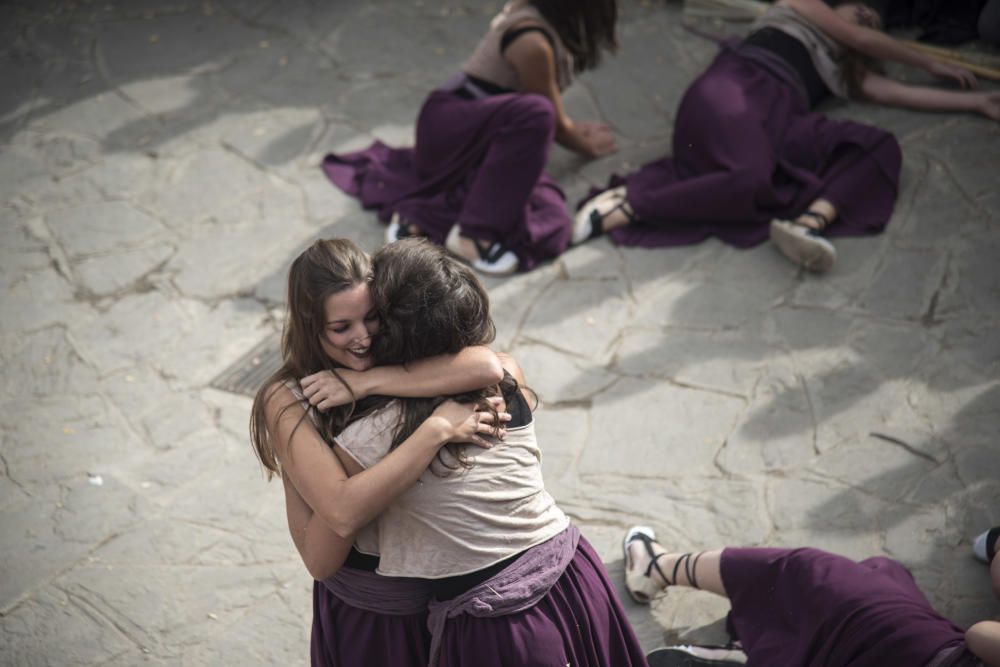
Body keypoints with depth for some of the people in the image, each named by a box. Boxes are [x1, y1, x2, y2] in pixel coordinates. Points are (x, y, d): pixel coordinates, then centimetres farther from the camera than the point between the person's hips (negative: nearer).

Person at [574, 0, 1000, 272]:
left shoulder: (849, 72, 38)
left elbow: (900, 93, 31)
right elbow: (862, 40, 20)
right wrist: (933, 65, 33)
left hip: (781, 116, 6)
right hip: (733, 88, -5)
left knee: (881, 147, -20)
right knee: (752, 178, -40)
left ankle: (805, 224, -44)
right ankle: (624, 205, -31)